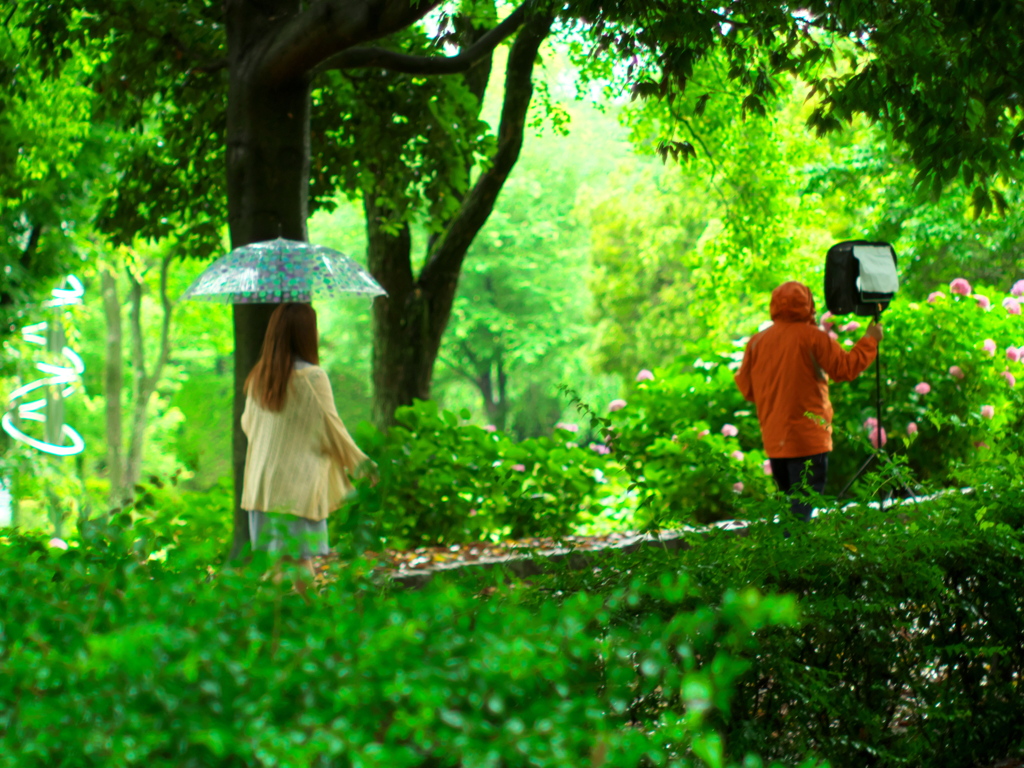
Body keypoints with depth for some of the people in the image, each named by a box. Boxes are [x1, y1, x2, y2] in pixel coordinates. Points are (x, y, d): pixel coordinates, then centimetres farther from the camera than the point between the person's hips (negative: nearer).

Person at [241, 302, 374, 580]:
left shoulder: (259, 376, 5)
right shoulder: (312, 376, -12)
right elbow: (332, 429, -7)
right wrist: (360, 462, 7)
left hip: (260, 482, 6)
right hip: (300, 483, -6)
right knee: (301, 558, -2)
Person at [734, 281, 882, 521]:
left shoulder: (756, 341, 4)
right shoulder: (812, 336, -10)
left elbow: (746, 387, 9)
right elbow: (846, 368, -6)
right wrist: (870, 340, 8)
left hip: (773, 439, 5)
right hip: (807, 438, -5)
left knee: (787, 501, 17)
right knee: (803, 503, -6)